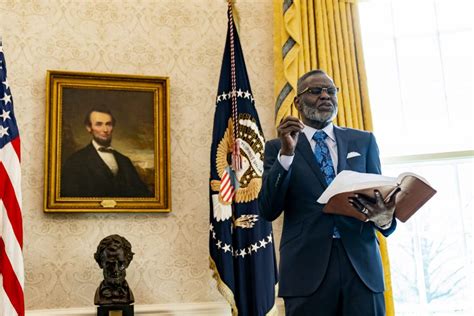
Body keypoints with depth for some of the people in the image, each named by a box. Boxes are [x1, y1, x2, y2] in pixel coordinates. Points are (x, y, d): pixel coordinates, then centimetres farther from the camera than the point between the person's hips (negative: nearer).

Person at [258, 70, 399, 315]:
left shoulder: (363, 141, 13)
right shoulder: (277, 148, 7)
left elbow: (380, 196, 9)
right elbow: (268, 211, -3)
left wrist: (385, 218, -14)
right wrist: (286, 153, -14)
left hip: (362, 265, 2)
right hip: (306, 269, -1)